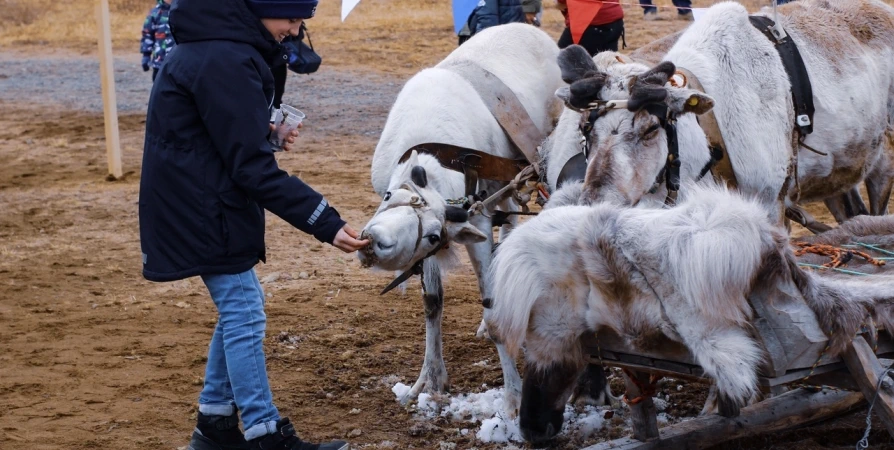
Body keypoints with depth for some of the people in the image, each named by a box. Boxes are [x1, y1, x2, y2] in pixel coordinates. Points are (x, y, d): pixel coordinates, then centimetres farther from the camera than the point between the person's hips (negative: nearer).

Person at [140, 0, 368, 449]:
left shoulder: (213, 44, 7)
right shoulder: (224, 61, -25)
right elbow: (252, 167, -24)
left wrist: (265, 131, 4)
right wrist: (324, 222, -25)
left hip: (204, 204, 10)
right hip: (203, 208, -10)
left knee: (238, 309, 16)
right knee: (244, 316, -5)